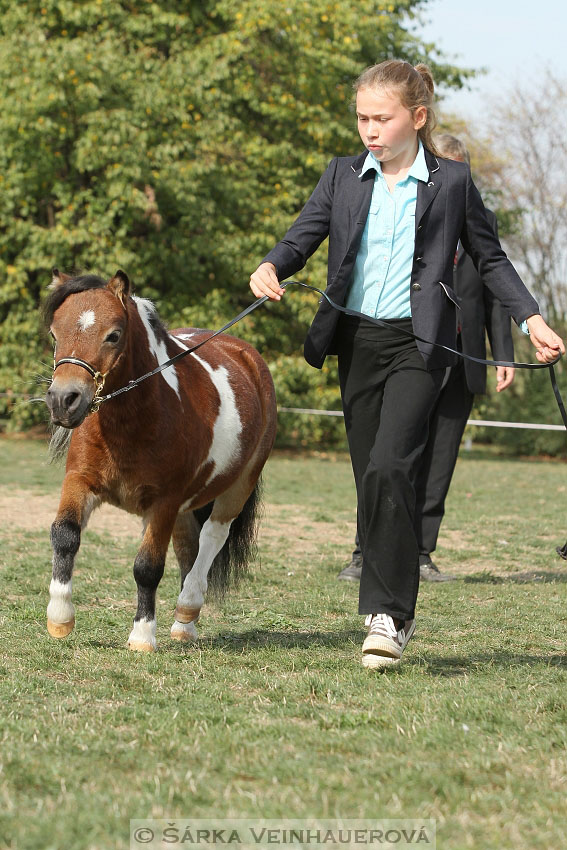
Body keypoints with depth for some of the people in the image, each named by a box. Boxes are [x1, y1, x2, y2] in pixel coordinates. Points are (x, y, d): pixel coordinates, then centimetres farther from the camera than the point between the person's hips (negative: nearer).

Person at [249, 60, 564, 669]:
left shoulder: (451, 182, 1)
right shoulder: (344, 177, 9)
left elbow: (490, 259, 9)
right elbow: (302, 236, 2)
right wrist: (271, 268, -20)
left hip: (419, 344, -4)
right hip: (357, 341, 4)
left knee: (388, 467, -21)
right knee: (372, 480, 8)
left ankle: (387, 613, -17)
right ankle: (394, 612, 19)